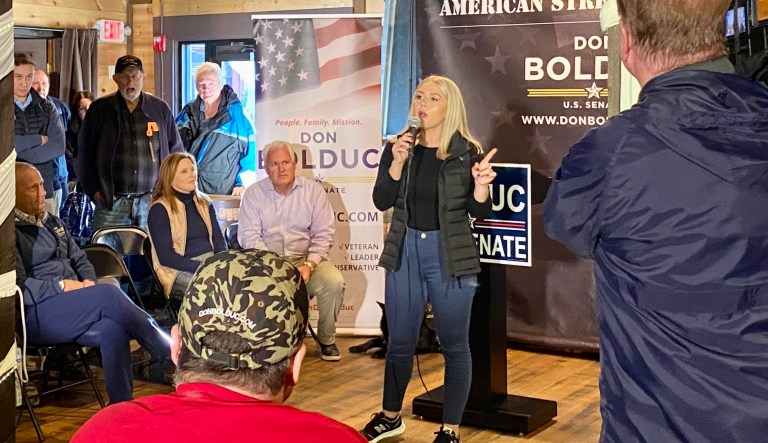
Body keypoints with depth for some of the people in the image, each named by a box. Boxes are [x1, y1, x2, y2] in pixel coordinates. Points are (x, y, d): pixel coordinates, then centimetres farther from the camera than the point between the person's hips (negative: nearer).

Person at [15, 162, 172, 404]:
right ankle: (173, 357, -23)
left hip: (71, 304, 7)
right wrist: (62, 286, -16)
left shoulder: (51, 222, 21)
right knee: (109, 294, -29)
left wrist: (88, 282, 2)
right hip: (35, 313, -7)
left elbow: (79, 259, 23)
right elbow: (17, 285, -13)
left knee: (112, 330, -28)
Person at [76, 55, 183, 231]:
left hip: (152, 201, 1)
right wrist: (93, 190, -1)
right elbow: (84, 153, 6)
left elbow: (176, 150, 15)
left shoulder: (160, 109, 8)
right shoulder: (100, 109, 5)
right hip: (111, 201, -1)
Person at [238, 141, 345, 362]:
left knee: (334, 282, -27)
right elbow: (249, 236, -4)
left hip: (306, 259, 1)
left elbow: (323, 235, 0)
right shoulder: (253, 193, 2)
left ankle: (326, 339, -2)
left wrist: (309, 265, -17)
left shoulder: (313, 190, 3)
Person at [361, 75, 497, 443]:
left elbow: (479, 213, -4)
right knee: (399, 342, 14)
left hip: (450, 255, -3)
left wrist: (480, 186, -24)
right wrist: (397, 163, -17)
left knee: (454, 345, 4)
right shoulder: (398, 147, 3)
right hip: (405, 252, 3)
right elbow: (382, 202, -4)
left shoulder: (467, 152, -6)